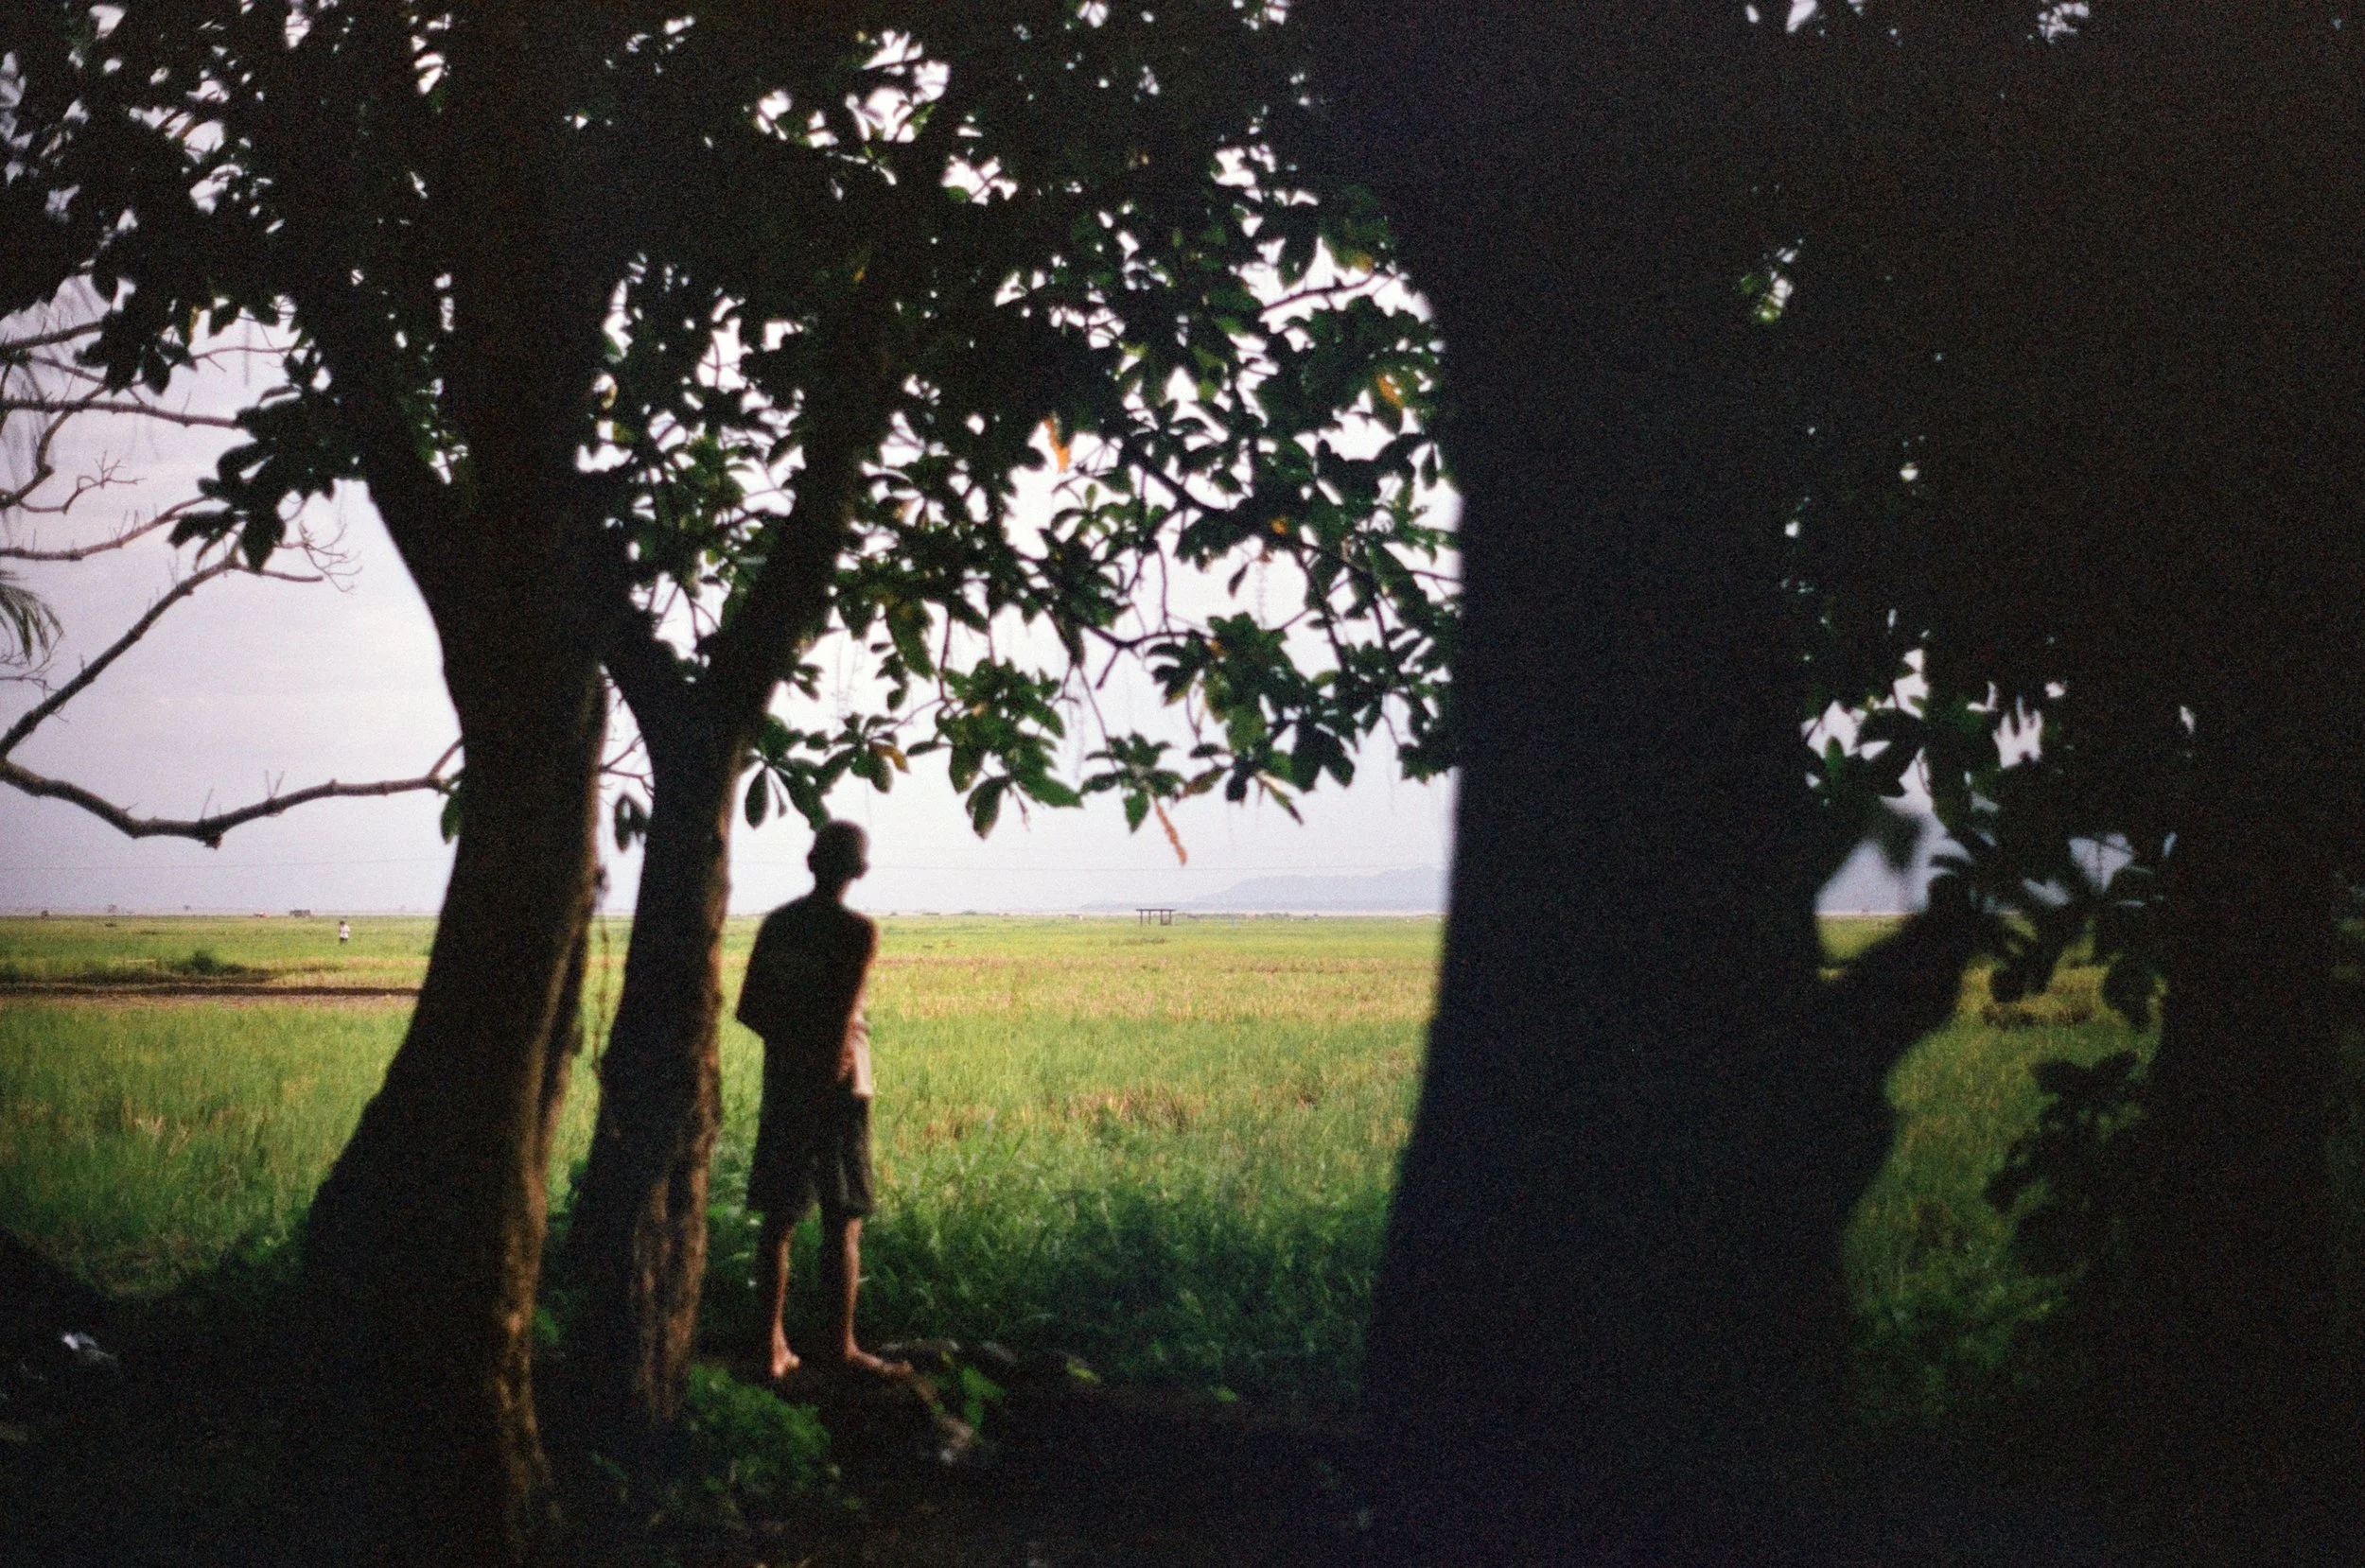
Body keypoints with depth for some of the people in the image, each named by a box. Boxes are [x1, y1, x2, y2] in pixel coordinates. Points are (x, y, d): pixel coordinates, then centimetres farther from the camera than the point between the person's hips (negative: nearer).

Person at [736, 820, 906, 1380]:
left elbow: (749, 1009, 7)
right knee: (843, 1222, 2)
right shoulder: (857, 931, -9)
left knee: (778, 1219, 8)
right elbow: (843, 1014, -18)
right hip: (837, 1083, -5)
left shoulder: (776, 924, 7)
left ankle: (776, 1345, 9)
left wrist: (793, 1037, 12)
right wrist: (830, 1067, -12)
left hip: (782, 1082, 5)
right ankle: (843, 1346, 6)